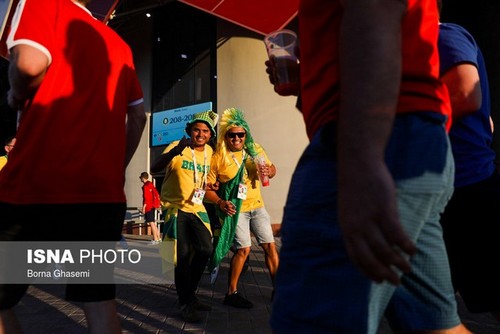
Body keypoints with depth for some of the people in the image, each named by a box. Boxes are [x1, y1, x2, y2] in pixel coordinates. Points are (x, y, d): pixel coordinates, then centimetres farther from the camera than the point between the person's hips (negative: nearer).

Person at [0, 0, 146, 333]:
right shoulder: (119, 44, 19)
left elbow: (30, 62, -17)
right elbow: (139, 115, 19)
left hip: (39, 184, -5)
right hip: (104, 191, 6)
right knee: (100, 303, 12)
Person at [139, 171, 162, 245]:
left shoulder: (145, 186, -11)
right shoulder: (151, 184, 15)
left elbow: (146, 197, -17)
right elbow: (156, 194, 19)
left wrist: (143, 207, -16)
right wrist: (157, 203, 23)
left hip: (148, 207, -9)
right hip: (152, 206, 9)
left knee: (151, 223, -7)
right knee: (153, 222, 16)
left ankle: (155, 240, -7)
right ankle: (158, 238, 19)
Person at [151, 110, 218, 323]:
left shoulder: (210, 152, 6)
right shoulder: (177, 147, -12)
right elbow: (154, 169, -27)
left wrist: (209, 186, 3)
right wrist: (176, 150, -41)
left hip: (197, 208, 6)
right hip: (175, 208, -5)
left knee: (205, 250, 3)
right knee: (183, 255, -6)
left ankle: (190, 294, 25)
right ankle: (185, 303, 12)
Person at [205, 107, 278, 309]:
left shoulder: (254, 149, 2)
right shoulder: (218, 157, -10)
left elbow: (272, 169, 11)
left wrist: (269, 170, -12)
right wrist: (220, 202, -24)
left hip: (256, 205, 5)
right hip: (235, 209, -5)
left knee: (270, 245, 4)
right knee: (244, 249, -8)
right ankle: (231, 293, 9)